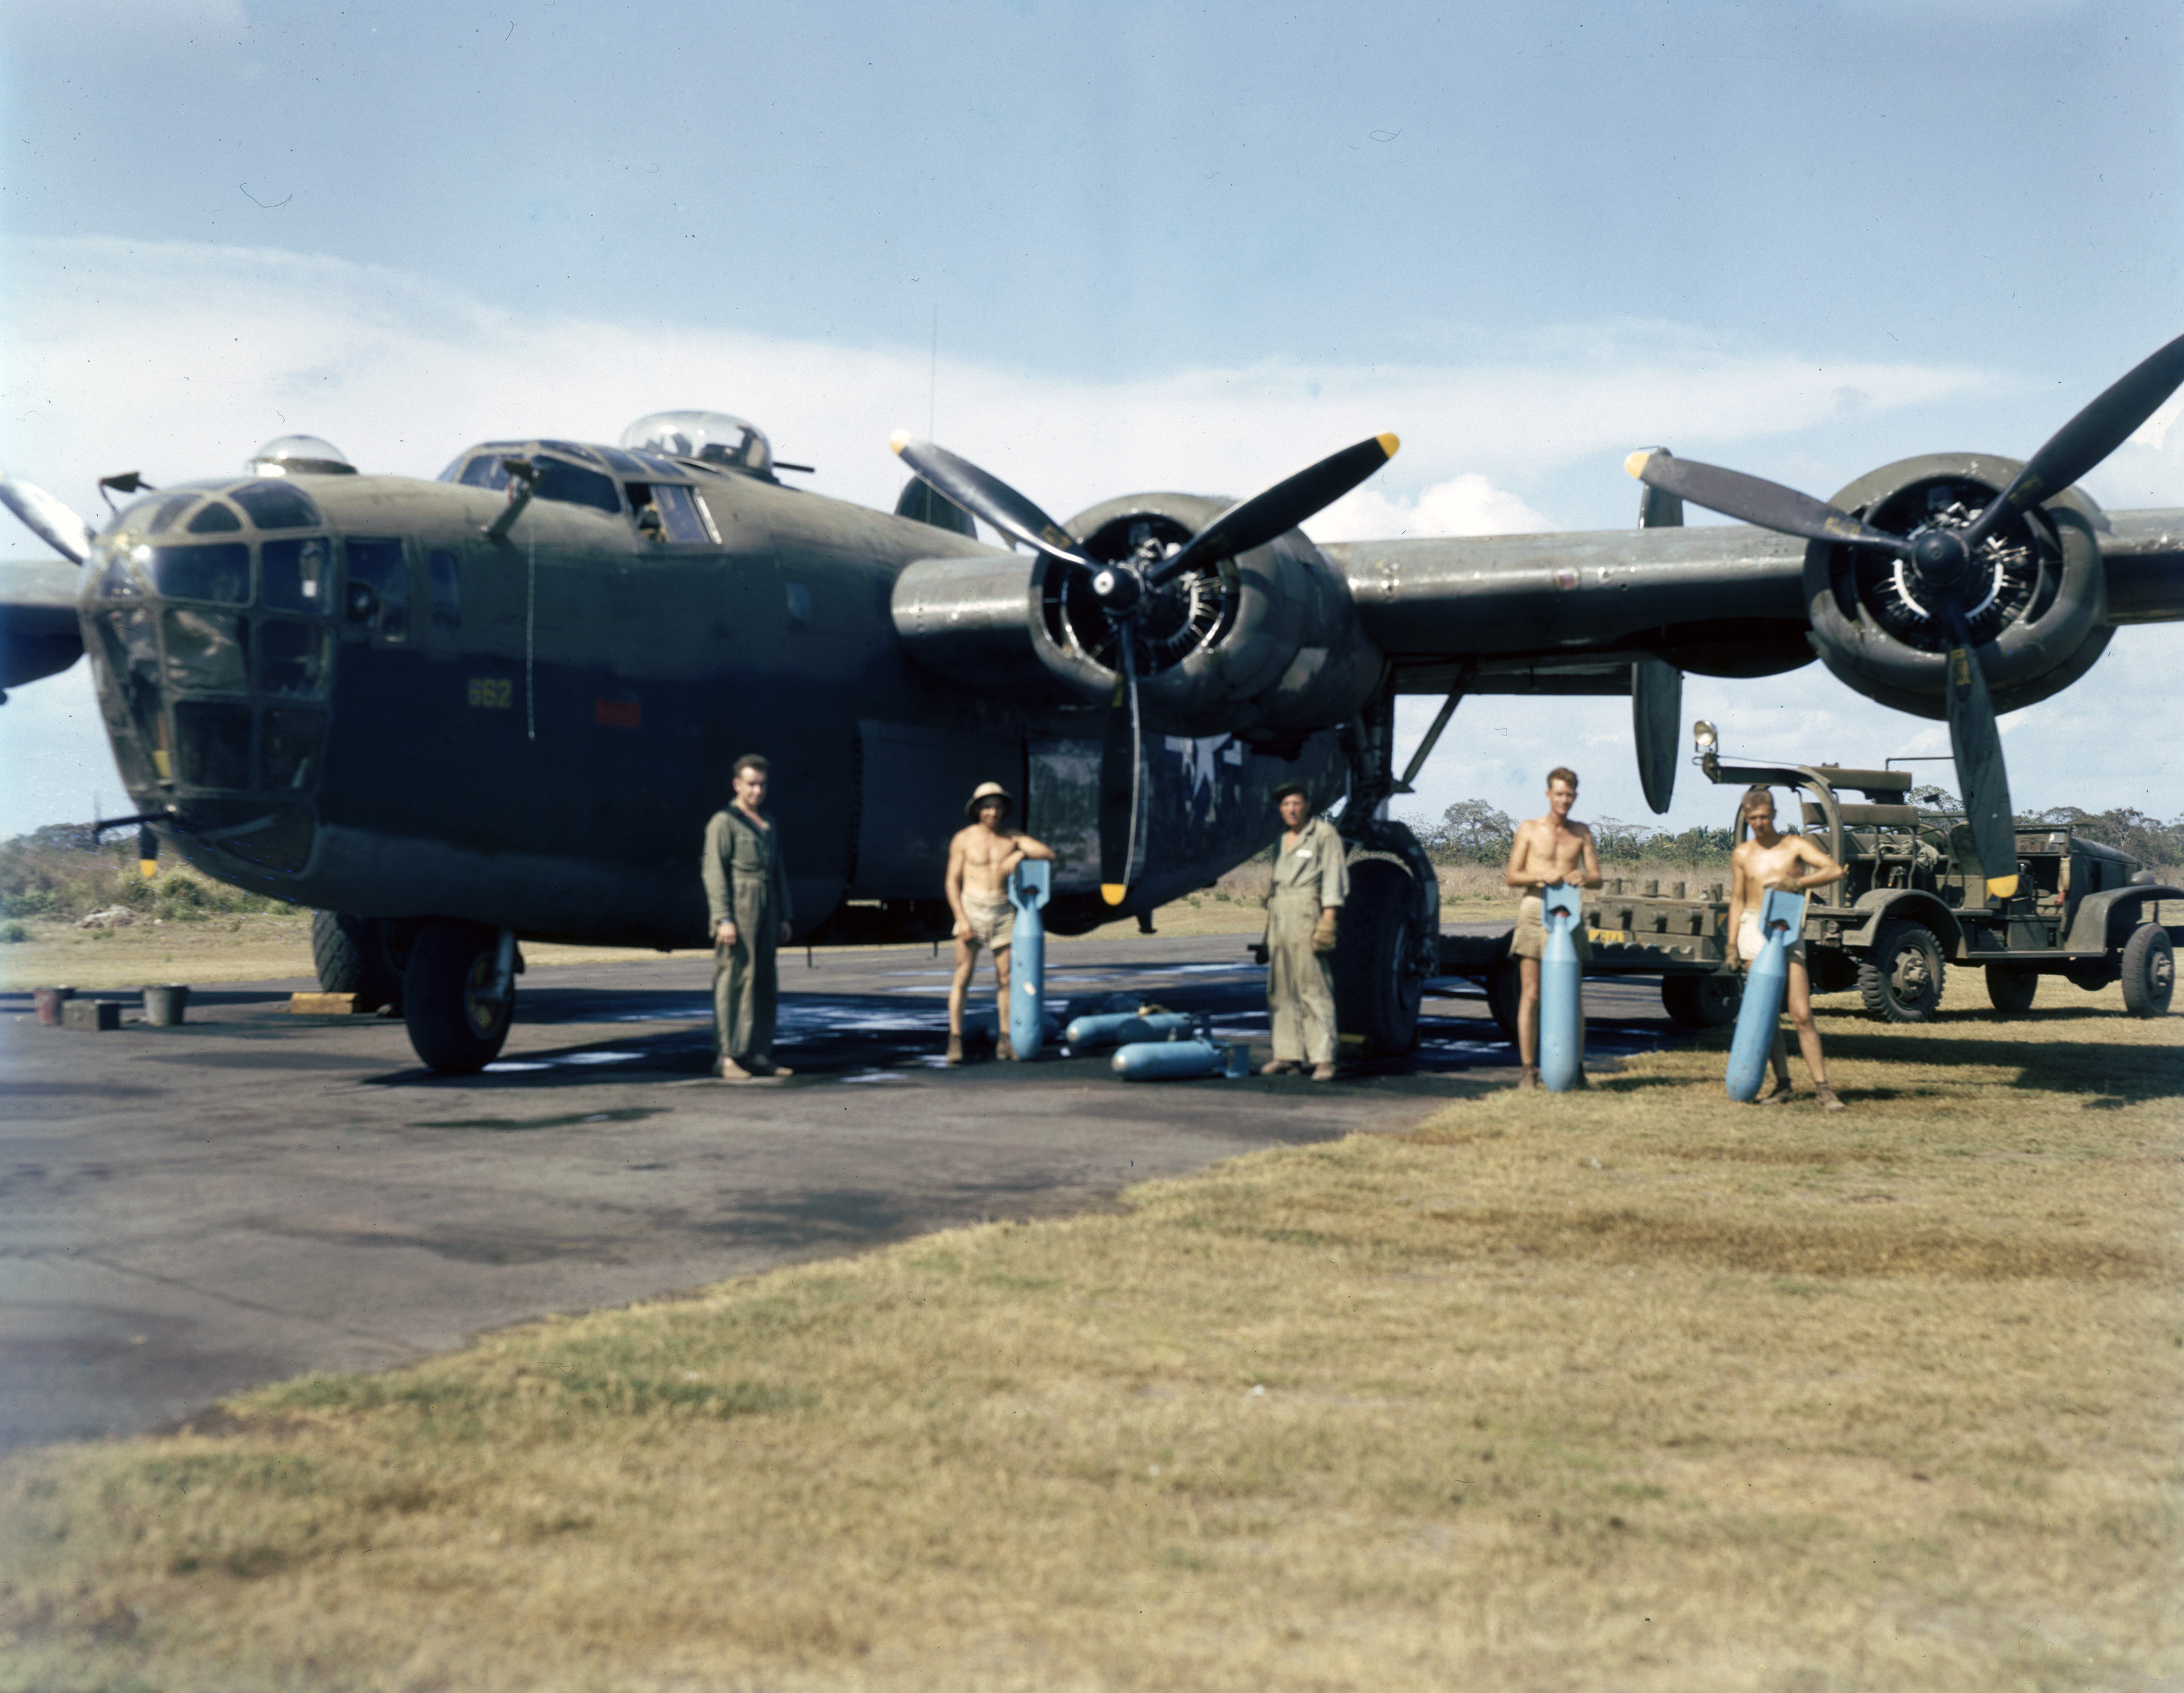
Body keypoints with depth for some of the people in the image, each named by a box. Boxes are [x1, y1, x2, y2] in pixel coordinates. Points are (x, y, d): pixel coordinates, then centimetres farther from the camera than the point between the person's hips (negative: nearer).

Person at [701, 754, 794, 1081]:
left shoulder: (768, 824, 18)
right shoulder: (724, 823, -5)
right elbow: (715, 874, -11)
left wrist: (784, 917, 15)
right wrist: (723, 920, -18)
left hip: (765, 914, 8)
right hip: (737, 911, -8)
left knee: (764, 985, 8)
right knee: (732, 983, -10)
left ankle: (758, 1054, 12)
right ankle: (728, 1058, -10)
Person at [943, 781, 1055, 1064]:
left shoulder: (1012, 836, 4)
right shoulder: (963, 839, -2)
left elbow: (1049, 853, -4)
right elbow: (952, 881, -3)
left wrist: (1021, 853, -22)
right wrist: (961, 920, -13)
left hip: (1003, 911, 3)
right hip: (971, 909, -3)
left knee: (1005, 977, 4)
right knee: (963, 976, -7)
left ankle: (1004, 1041, 12)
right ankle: (955, 1042, -8)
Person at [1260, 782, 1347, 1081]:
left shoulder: (1324, 833, -1)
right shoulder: (1281, 839, 18)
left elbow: (1334, 877, -6)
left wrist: (1329, 919, -15)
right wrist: (1270, 921, 19)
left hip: (1307, 912, -7)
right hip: (1280, 911, 7)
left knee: (1314, 986, -11)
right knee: (1280, 987, 5)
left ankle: (1324, 1058, -12)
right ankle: (1288, 1054, 10)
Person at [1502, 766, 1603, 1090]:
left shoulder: (1581, 832, 13)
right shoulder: (1529, 829, 5)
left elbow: (1597, 877, 9)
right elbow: (1511, 876, 2)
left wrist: (1584, 878, -14)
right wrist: (1541, 876, -16)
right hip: (1535, 910, -2)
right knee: (1531, 994, -4)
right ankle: (1528, 1068, -3)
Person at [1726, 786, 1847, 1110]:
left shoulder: (1795, 845, 1)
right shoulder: (1742, 855, 8)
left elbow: (1835, 870, -11)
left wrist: (1797, 883, -24)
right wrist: (1732, 943, 8)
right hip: (1754, 930, 2)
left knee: (1802, 1015, -8)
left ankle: (1822, 1087, -7)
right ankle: (1782, 1084, 10)